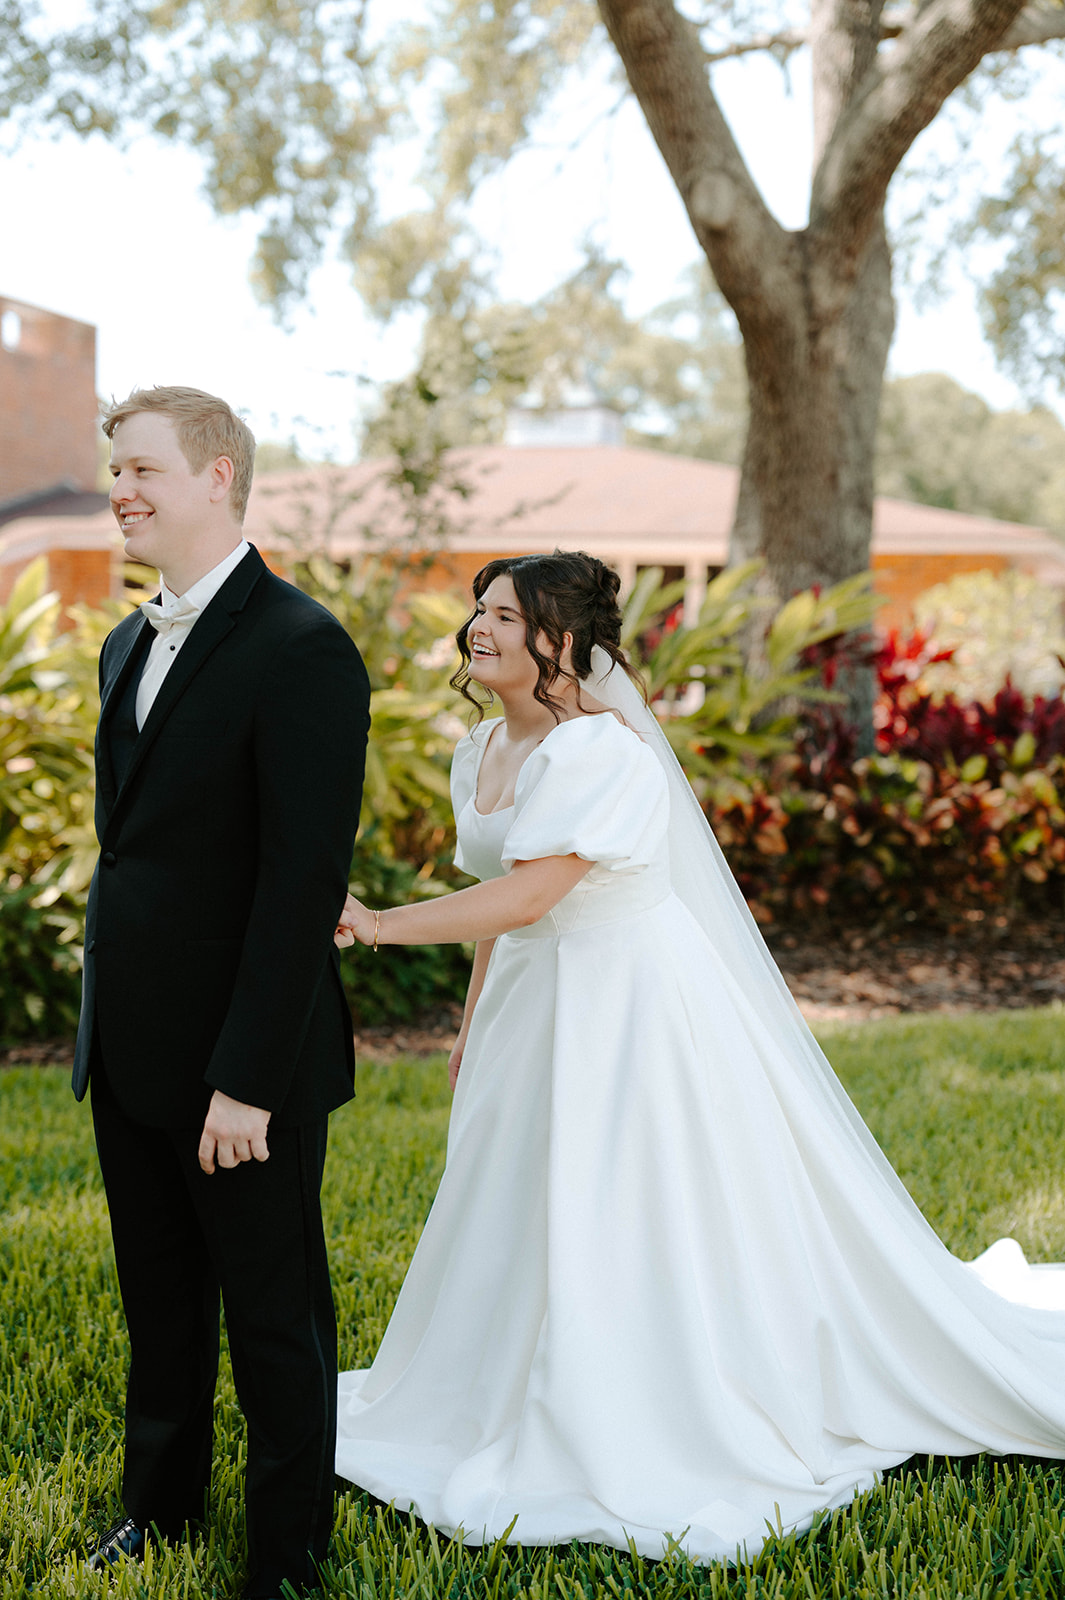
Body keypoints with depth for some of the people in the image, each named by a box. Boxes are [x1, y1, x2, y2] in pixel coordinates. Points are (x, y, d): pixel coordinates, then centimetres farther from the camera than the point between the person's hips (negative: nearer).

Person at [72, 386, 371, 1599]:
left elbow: (304, 883, -21)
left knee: (274, 1318, 9)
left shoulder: (302, 651, -16)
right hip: (130, 1054, 8)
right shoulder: (128, 646, 11)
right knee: (160, 1302, 22)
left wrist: (247, 1079, -22)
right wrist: (104, 1026, 13)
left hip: (243, 1062, -8)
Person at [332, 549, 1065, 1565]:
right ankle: (557, 1422, 32)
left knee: (634, 1227, -2)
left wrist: (379, 925, -25)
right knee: (521, 1218, 14)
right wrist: (473, 1025, 18)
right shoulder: (481, 752, 7)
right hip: (535, 1014, 9)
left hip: (630, 1013, -9)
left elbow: (523, 897, -28)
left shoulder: (601, 750, -21)